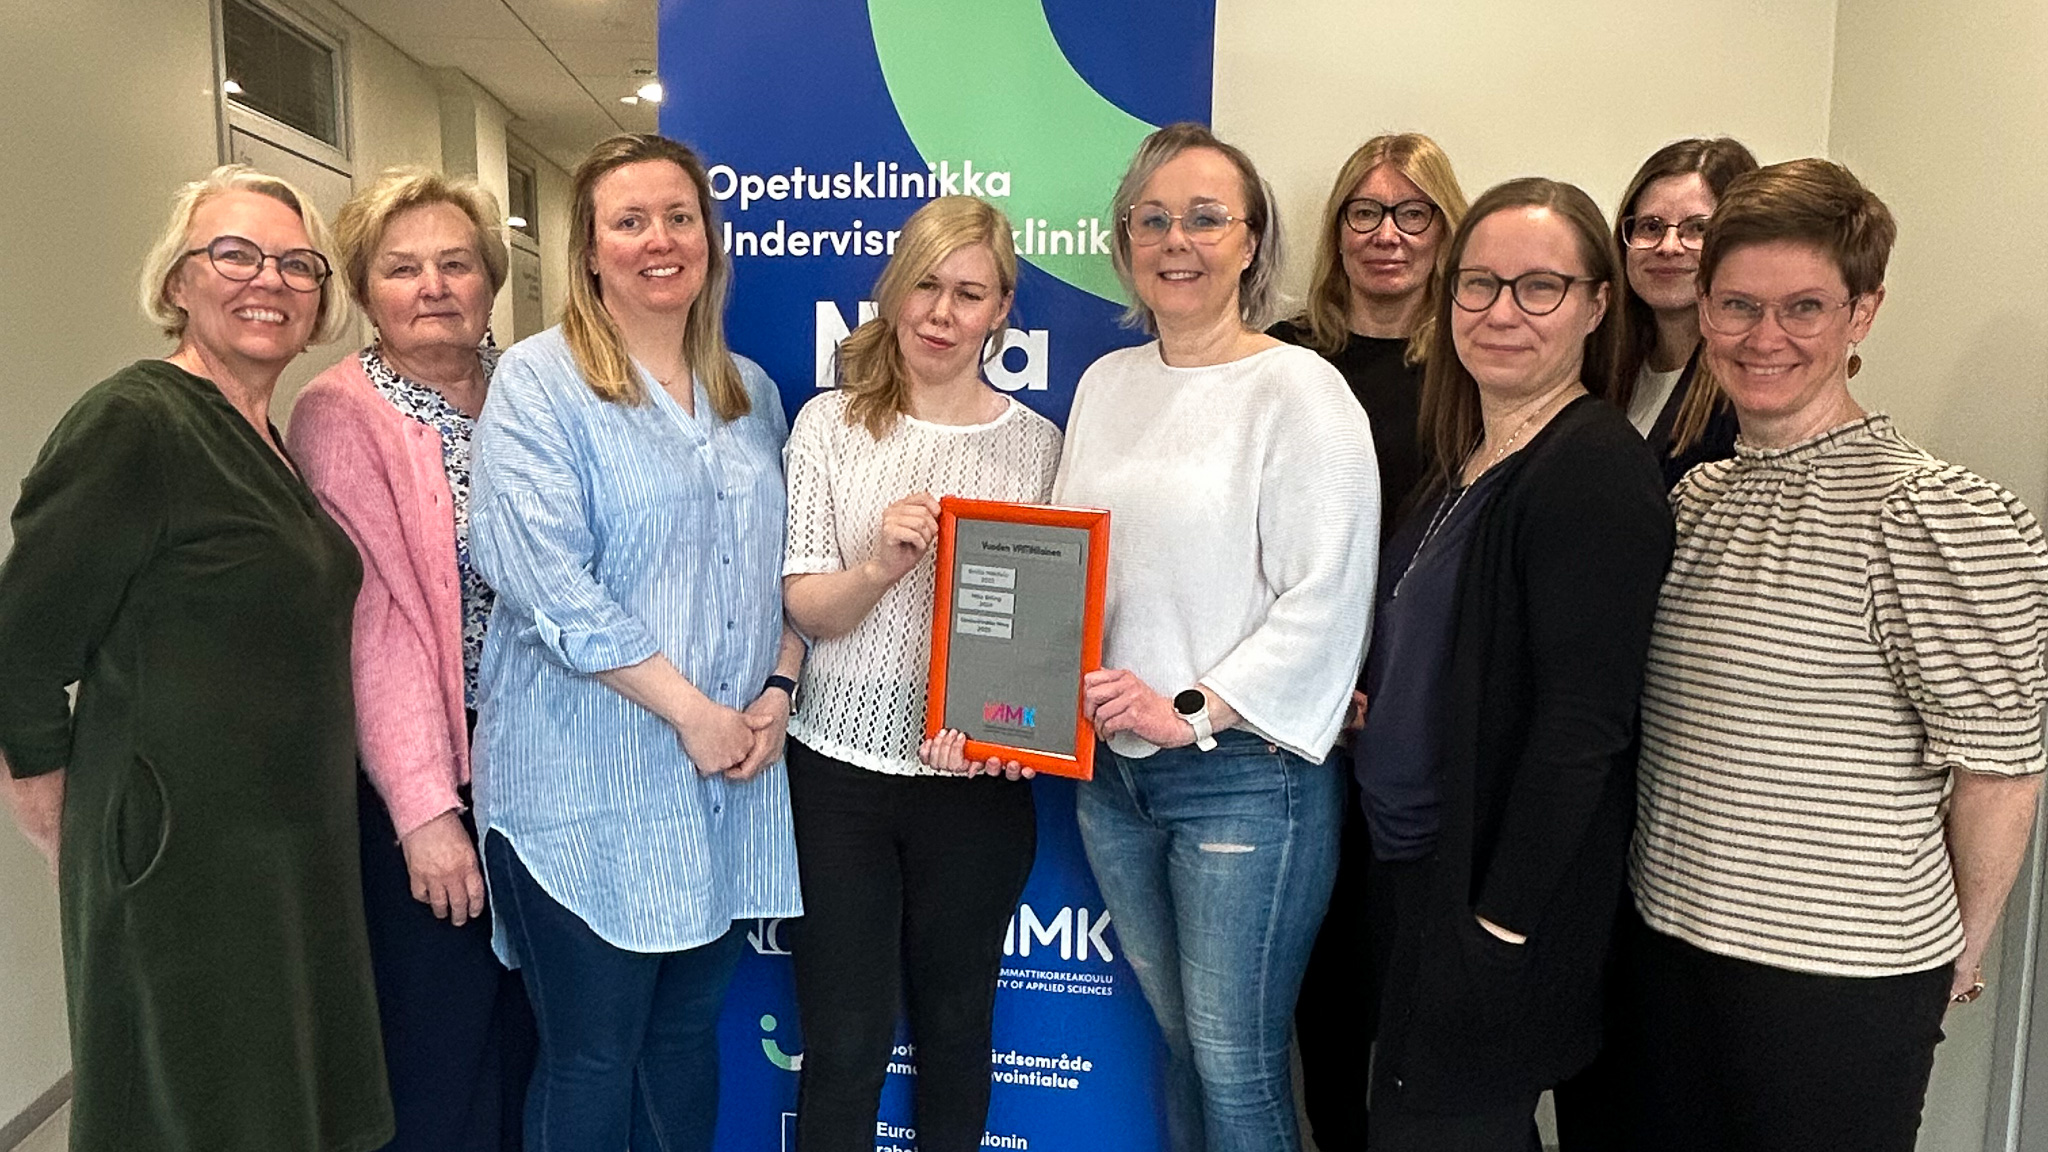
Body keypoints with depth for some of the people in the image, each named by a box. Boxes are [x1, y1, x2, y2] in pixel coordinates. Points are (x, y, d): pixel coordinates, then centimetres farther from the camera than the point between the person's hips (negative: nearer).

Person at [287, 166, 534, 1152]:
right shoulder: (339, 416, -9)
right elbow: (371, 621, -15)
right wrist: (423, 807, -17)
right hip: (424, 780, -4)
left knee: (535, 1015, 17)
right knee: (442, 1039, 8)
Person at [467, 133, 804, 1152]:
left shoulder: (751, 391, 12)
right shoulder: (538, 382, -7)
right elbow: (547, 582, -17)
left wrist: (776, 690, -2)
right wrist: (693, 710, -16)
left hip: (728, 786, 5)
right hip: (590, 790, -5)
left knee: (687, 1039, 17)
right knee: (592, 1060, 8)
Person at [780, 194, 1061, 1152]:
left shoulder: (1039, 445, 2)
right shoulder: (830, 424, 0)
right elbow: (804, 607, -4)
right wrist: (881, 567, -25)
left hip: (978, 778, 1)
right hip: (839, 765, 0)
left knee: (955, 1025, 16)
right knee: (844, 1036, 7)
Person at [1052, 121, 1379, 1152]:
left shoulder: (1299, 391, -9)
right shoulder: (1105, 383, 10)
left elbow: (1325, 596, -16)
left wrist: (1193, 711, -19)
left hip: (1245, 773, -6)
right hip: (1110, 767, 6)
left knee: (1237, 1064, 3)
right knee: (1179, 1039, 19)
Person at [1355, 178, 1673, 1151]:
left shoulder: (1596, 469, -18)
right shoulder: (1468, 459, 9)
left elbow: (1581, 721, -22)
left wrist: (1499, 922, -22)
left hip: (1502, 891, -9)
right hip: (1422, 866, 9)